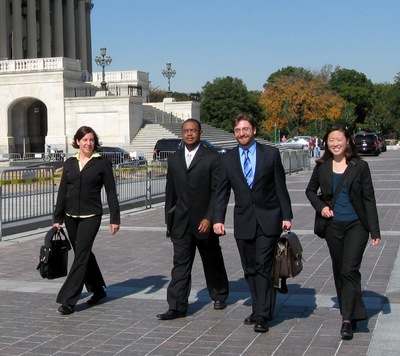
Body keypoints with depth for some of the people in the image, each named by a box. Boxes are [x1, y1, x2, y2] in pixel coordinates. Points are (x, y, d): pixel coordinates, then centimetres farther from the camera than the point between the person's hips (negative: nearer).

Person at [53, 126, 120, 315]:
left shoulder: (102, 163, -3)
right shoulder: (70, 163, 8)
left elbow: (111, 192, -2)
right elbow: (62, 192, 10)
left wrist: (114, 218, -7)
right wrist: (57, 218, 7)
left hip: (91, 216, -5)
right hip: (71, 216, 5)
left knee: (81, 256, -9)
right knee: (84, 254, 14)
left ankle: (68, 300, -7)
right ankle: (98, 290, 30)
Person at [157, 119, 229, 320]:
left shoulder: (212, 158, -5)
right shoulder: (174, 159, 9)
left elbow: (217, 191, -9)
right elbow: (170, 192, 13)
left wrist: (209, 218, -16)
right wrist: (169, 220, 11)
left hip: (204, 221, -3)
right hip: (181, 222, 3)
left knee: (213, 262, 13)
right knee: (180, 265, -1)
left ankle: (220, 295, 33)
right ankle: (177, 307, -1)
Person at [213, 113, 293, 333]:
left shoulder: (271, 154, 1)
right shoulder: (227, 159, 7)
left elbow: (280, 187, 2)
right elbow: (222, 192, 7)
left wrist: (286, 216, -2)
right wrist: (218, 219, -3)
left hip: (268, 219, -3)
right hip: (243, 221, 3)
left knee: (263, 267, -8)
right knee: (250, 269, 7)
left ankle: (262, 316, -5)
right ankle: (259, 310, 19)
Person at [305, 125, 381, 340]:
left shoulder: (360, 166, -3)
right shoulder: (322, 167, 3)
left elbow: (369, 199, -2)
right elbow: (310, 190, 17)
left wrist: (374, 230, -6)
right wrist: (320, 206, -3)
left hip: (356, 225, -3)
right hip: (333, 225, 3)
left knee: (350, 270, -12)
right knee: (339, 271, 10)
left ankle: (348, 319, -10)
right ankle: (350, 313, 24)